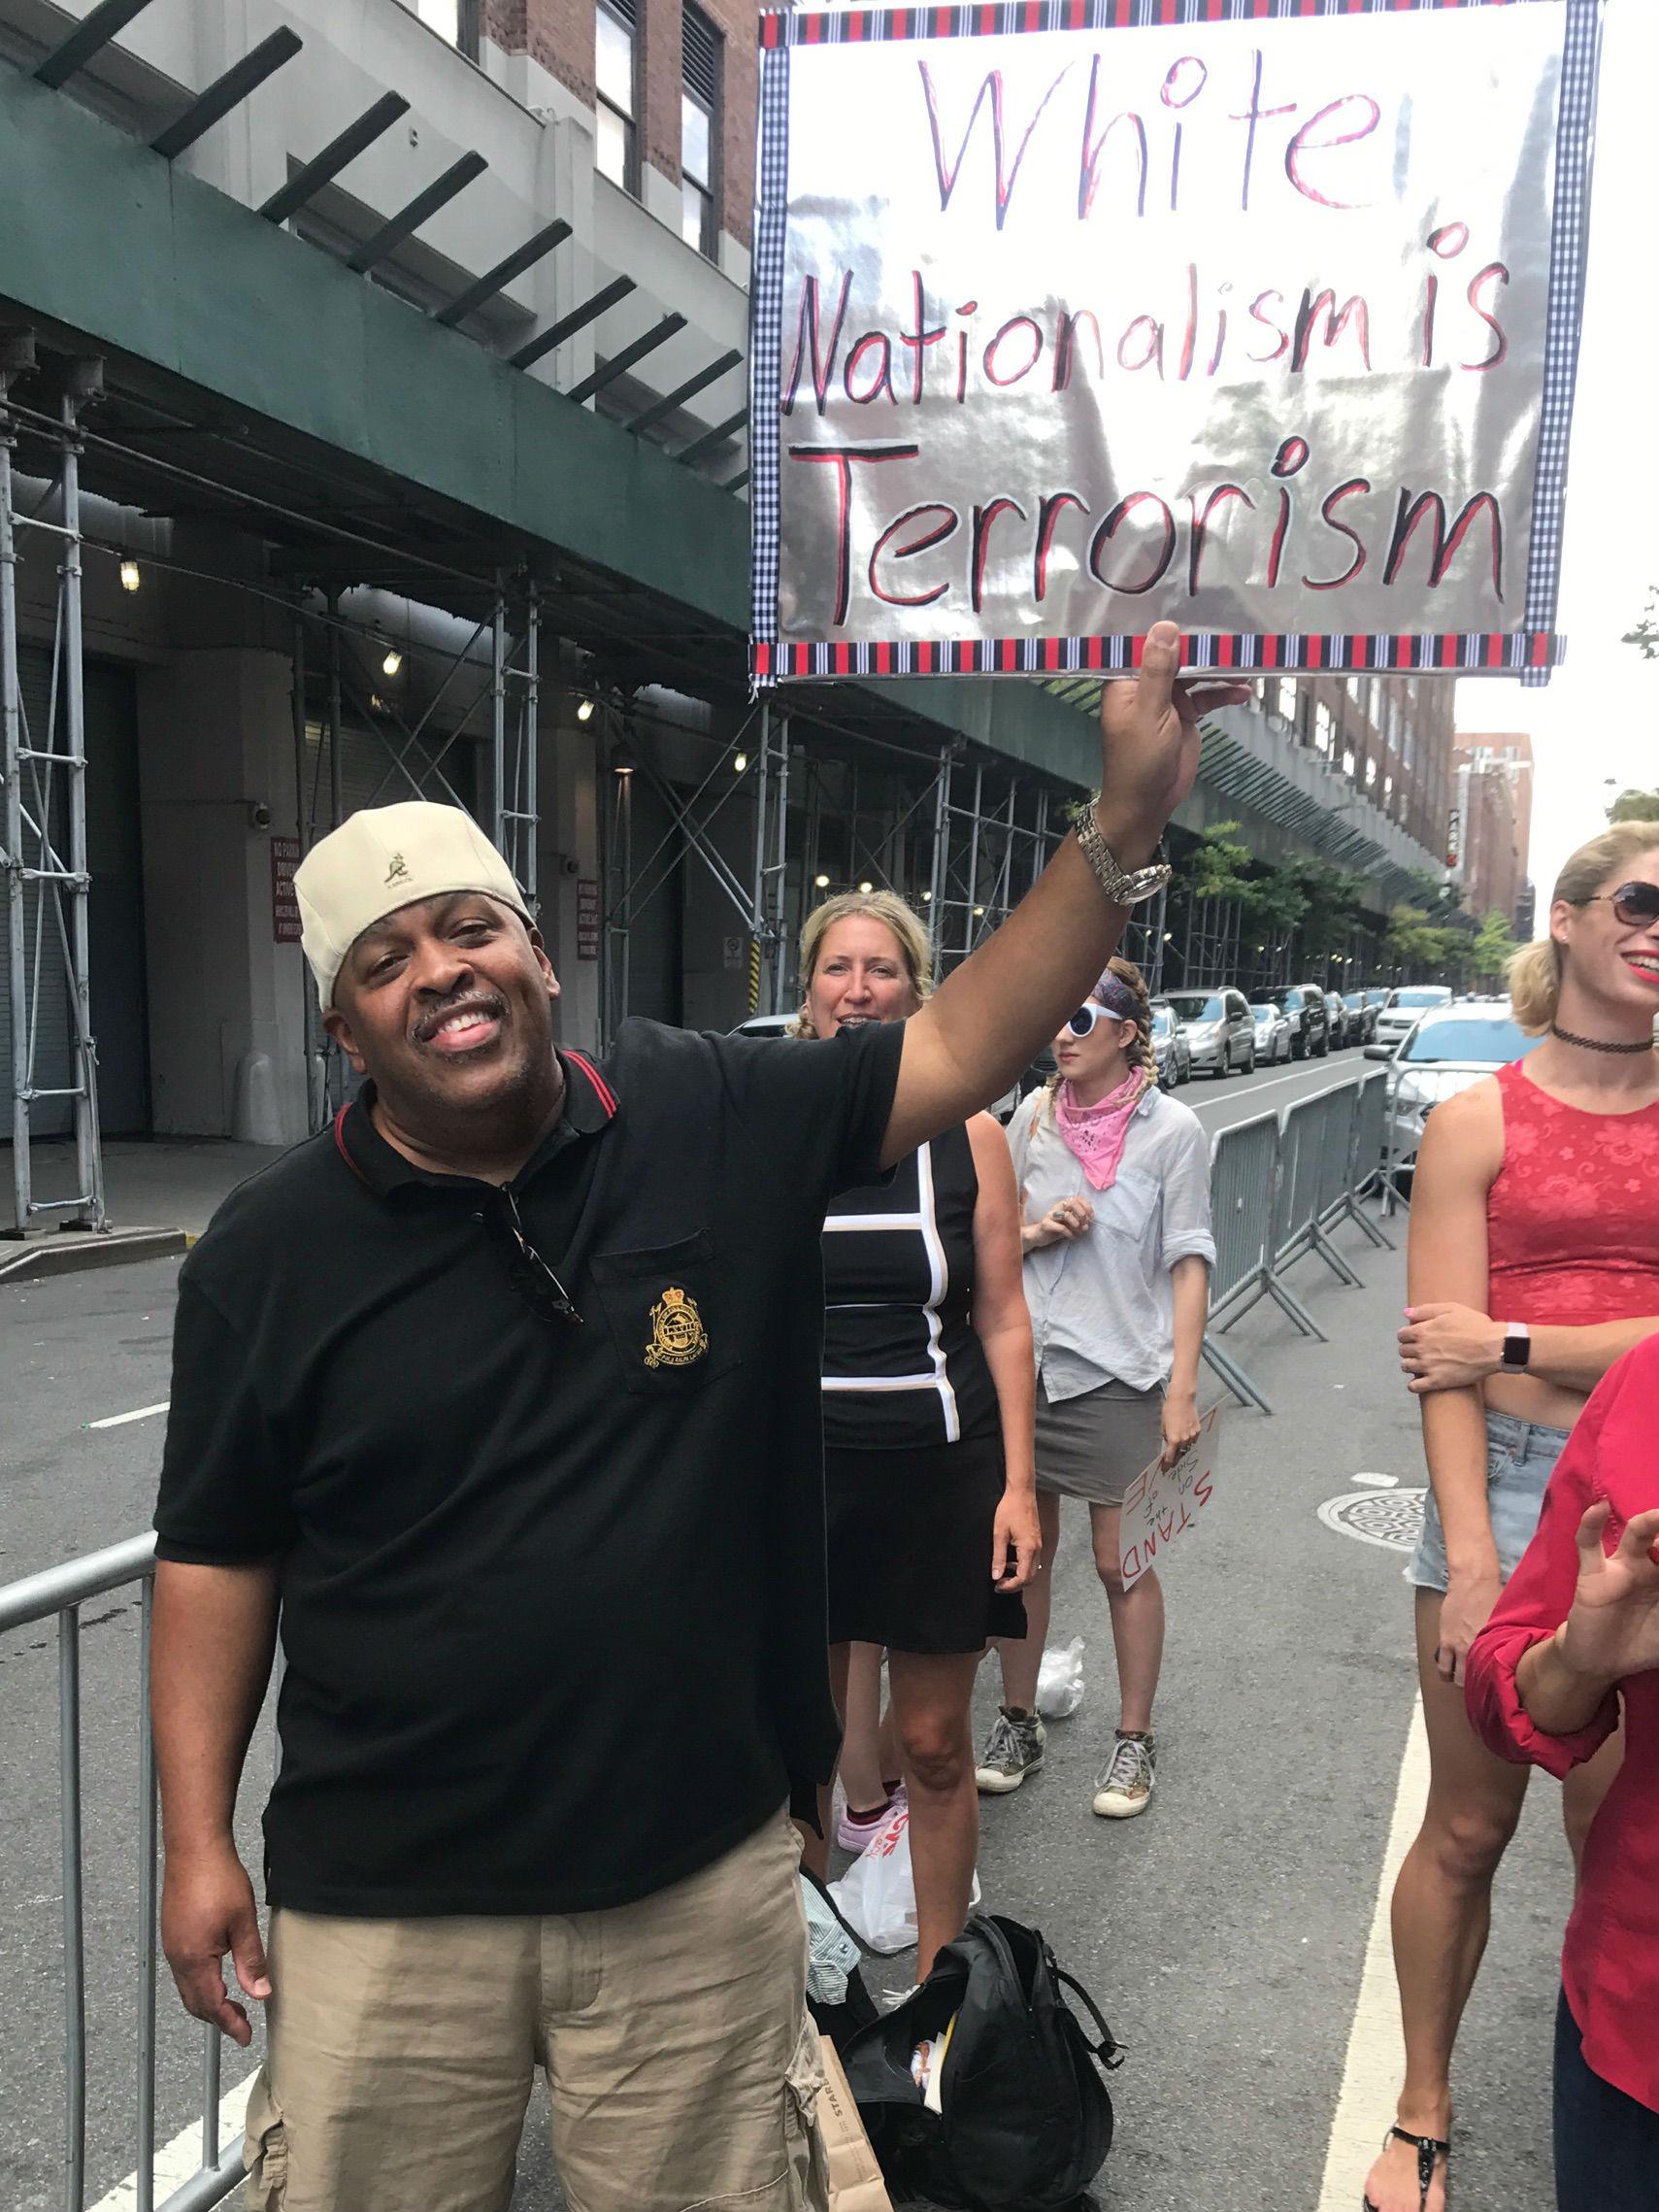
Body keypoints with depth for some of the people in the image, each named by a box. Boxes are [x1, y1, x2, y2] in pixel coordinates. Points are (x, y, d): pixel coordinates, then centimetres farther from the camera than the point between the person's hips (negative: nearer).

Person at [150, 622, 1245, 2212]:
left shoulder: (715, 1123, -7)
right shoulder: (268, 1250, -6)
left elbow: (960, 1052, -7)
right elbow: (217, 1557, 0)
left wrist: (1124, 822, -15)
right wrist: (199, 1838, 0)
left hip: (697, 1881, 0)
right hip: (384, 1905, 1)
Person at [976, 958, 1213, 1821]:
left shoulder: (1172, 1128, -6)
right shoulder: (1032, 1118, 5)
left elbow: (1189, 1263, -7)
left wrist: (1182, 1390, -12)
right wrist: (1035, 1232, -9)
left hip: (1118, 1374, -4)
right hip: (1024, 1362, 4)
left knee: (1122, 1563, 5)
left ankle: (1134, 1741, 22)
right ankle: (1018, 1723, 29)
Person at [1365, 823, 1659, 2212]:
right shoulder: (1479, 1121, -1)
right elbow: (1442, 1363, -7)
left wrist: (1512, 1344, -11)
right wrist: (1470, 1562, -13)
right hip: (1509, 1485, -1)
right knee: (1469, 1828, 9)